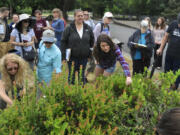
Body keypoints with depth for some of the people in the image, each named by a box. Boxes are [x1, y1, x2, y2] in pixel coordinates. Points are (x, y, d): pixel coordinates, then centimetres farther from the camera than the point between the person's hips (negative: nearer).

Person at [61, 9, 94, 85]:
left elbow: (92, 41, 15)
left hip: (84, 57, 3)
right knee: (72, 75, 7)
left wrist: (90, 53, 10)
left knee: (82, 75, 11)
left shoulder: (88, 28, 5)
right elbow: (63, 42, -3)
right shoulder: (69, 28, -5)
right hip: (72, 57, -2)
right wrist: (64, 55, -8)